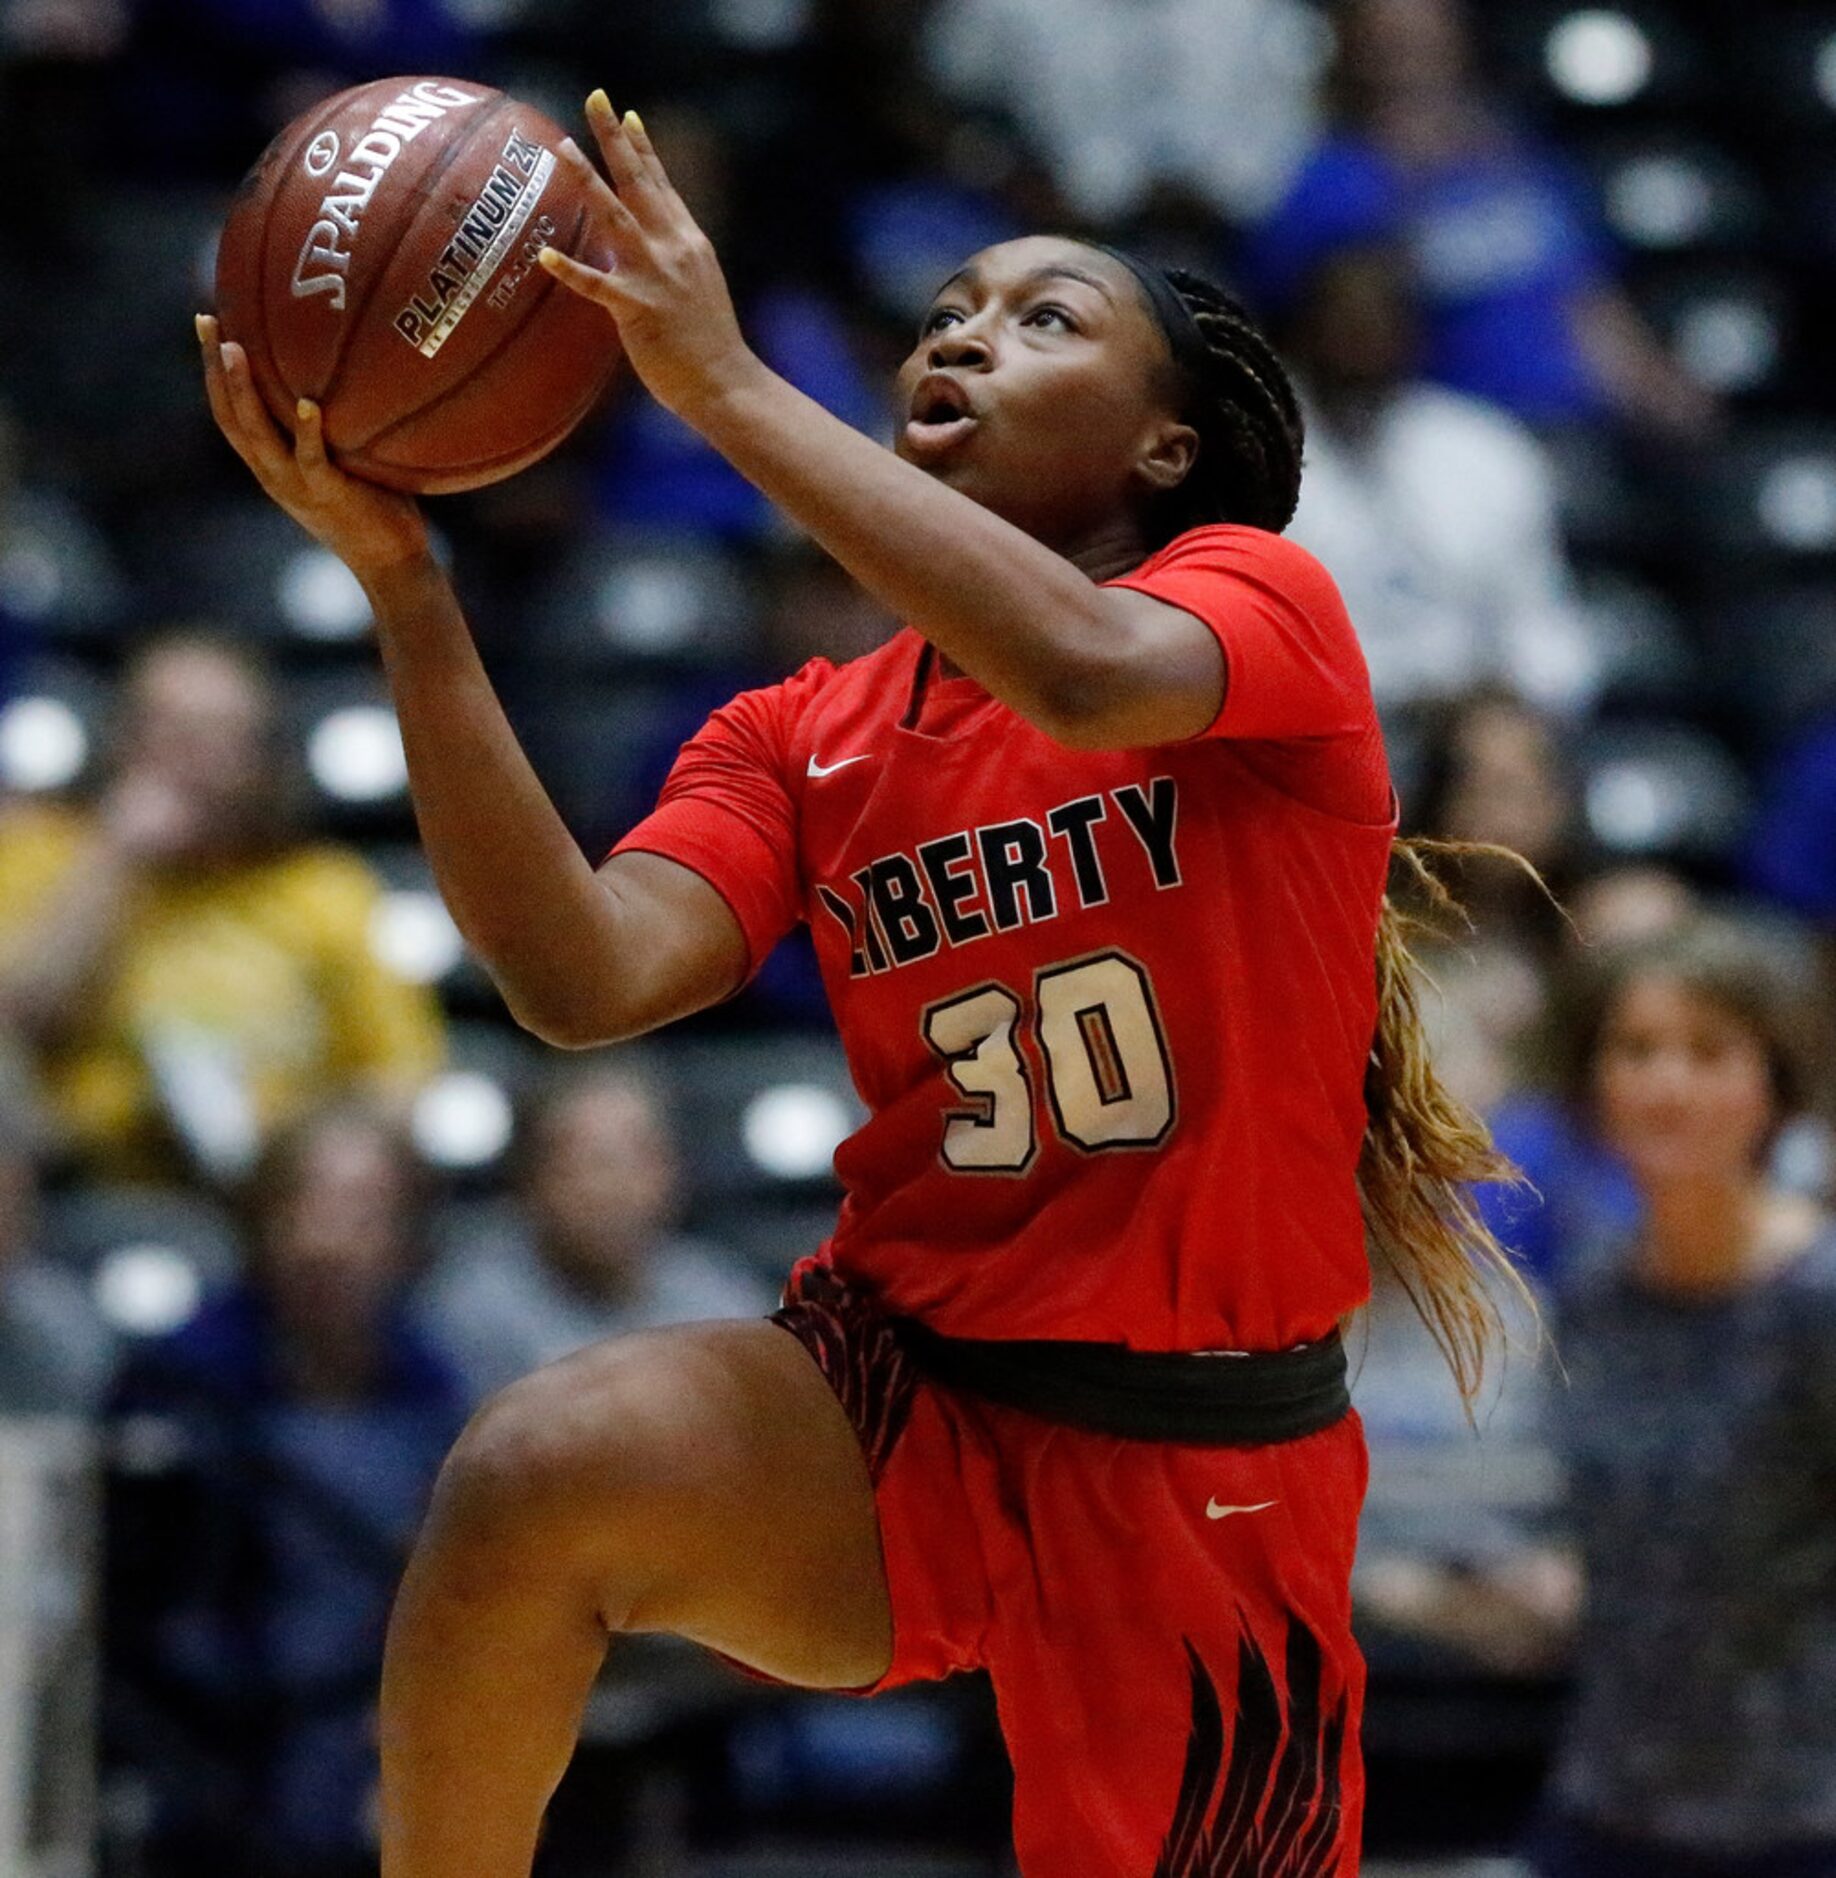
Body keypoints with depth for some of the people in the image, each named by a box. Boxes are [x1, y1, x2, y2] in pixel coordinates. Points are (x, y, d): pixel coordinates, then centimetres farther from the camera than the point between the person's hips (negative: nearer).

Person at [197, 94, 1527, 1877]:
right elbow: (586, 978, -13)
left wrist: (726, 384, -27)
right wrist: (399, 577, -19)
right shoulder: (800, 736, 7)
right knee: (538, 1472, -28)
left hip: (1205, 1464, -2)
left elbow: (1084, 670, -30)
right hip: (904, 1398, 2)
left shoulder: (1267, 603, -4)